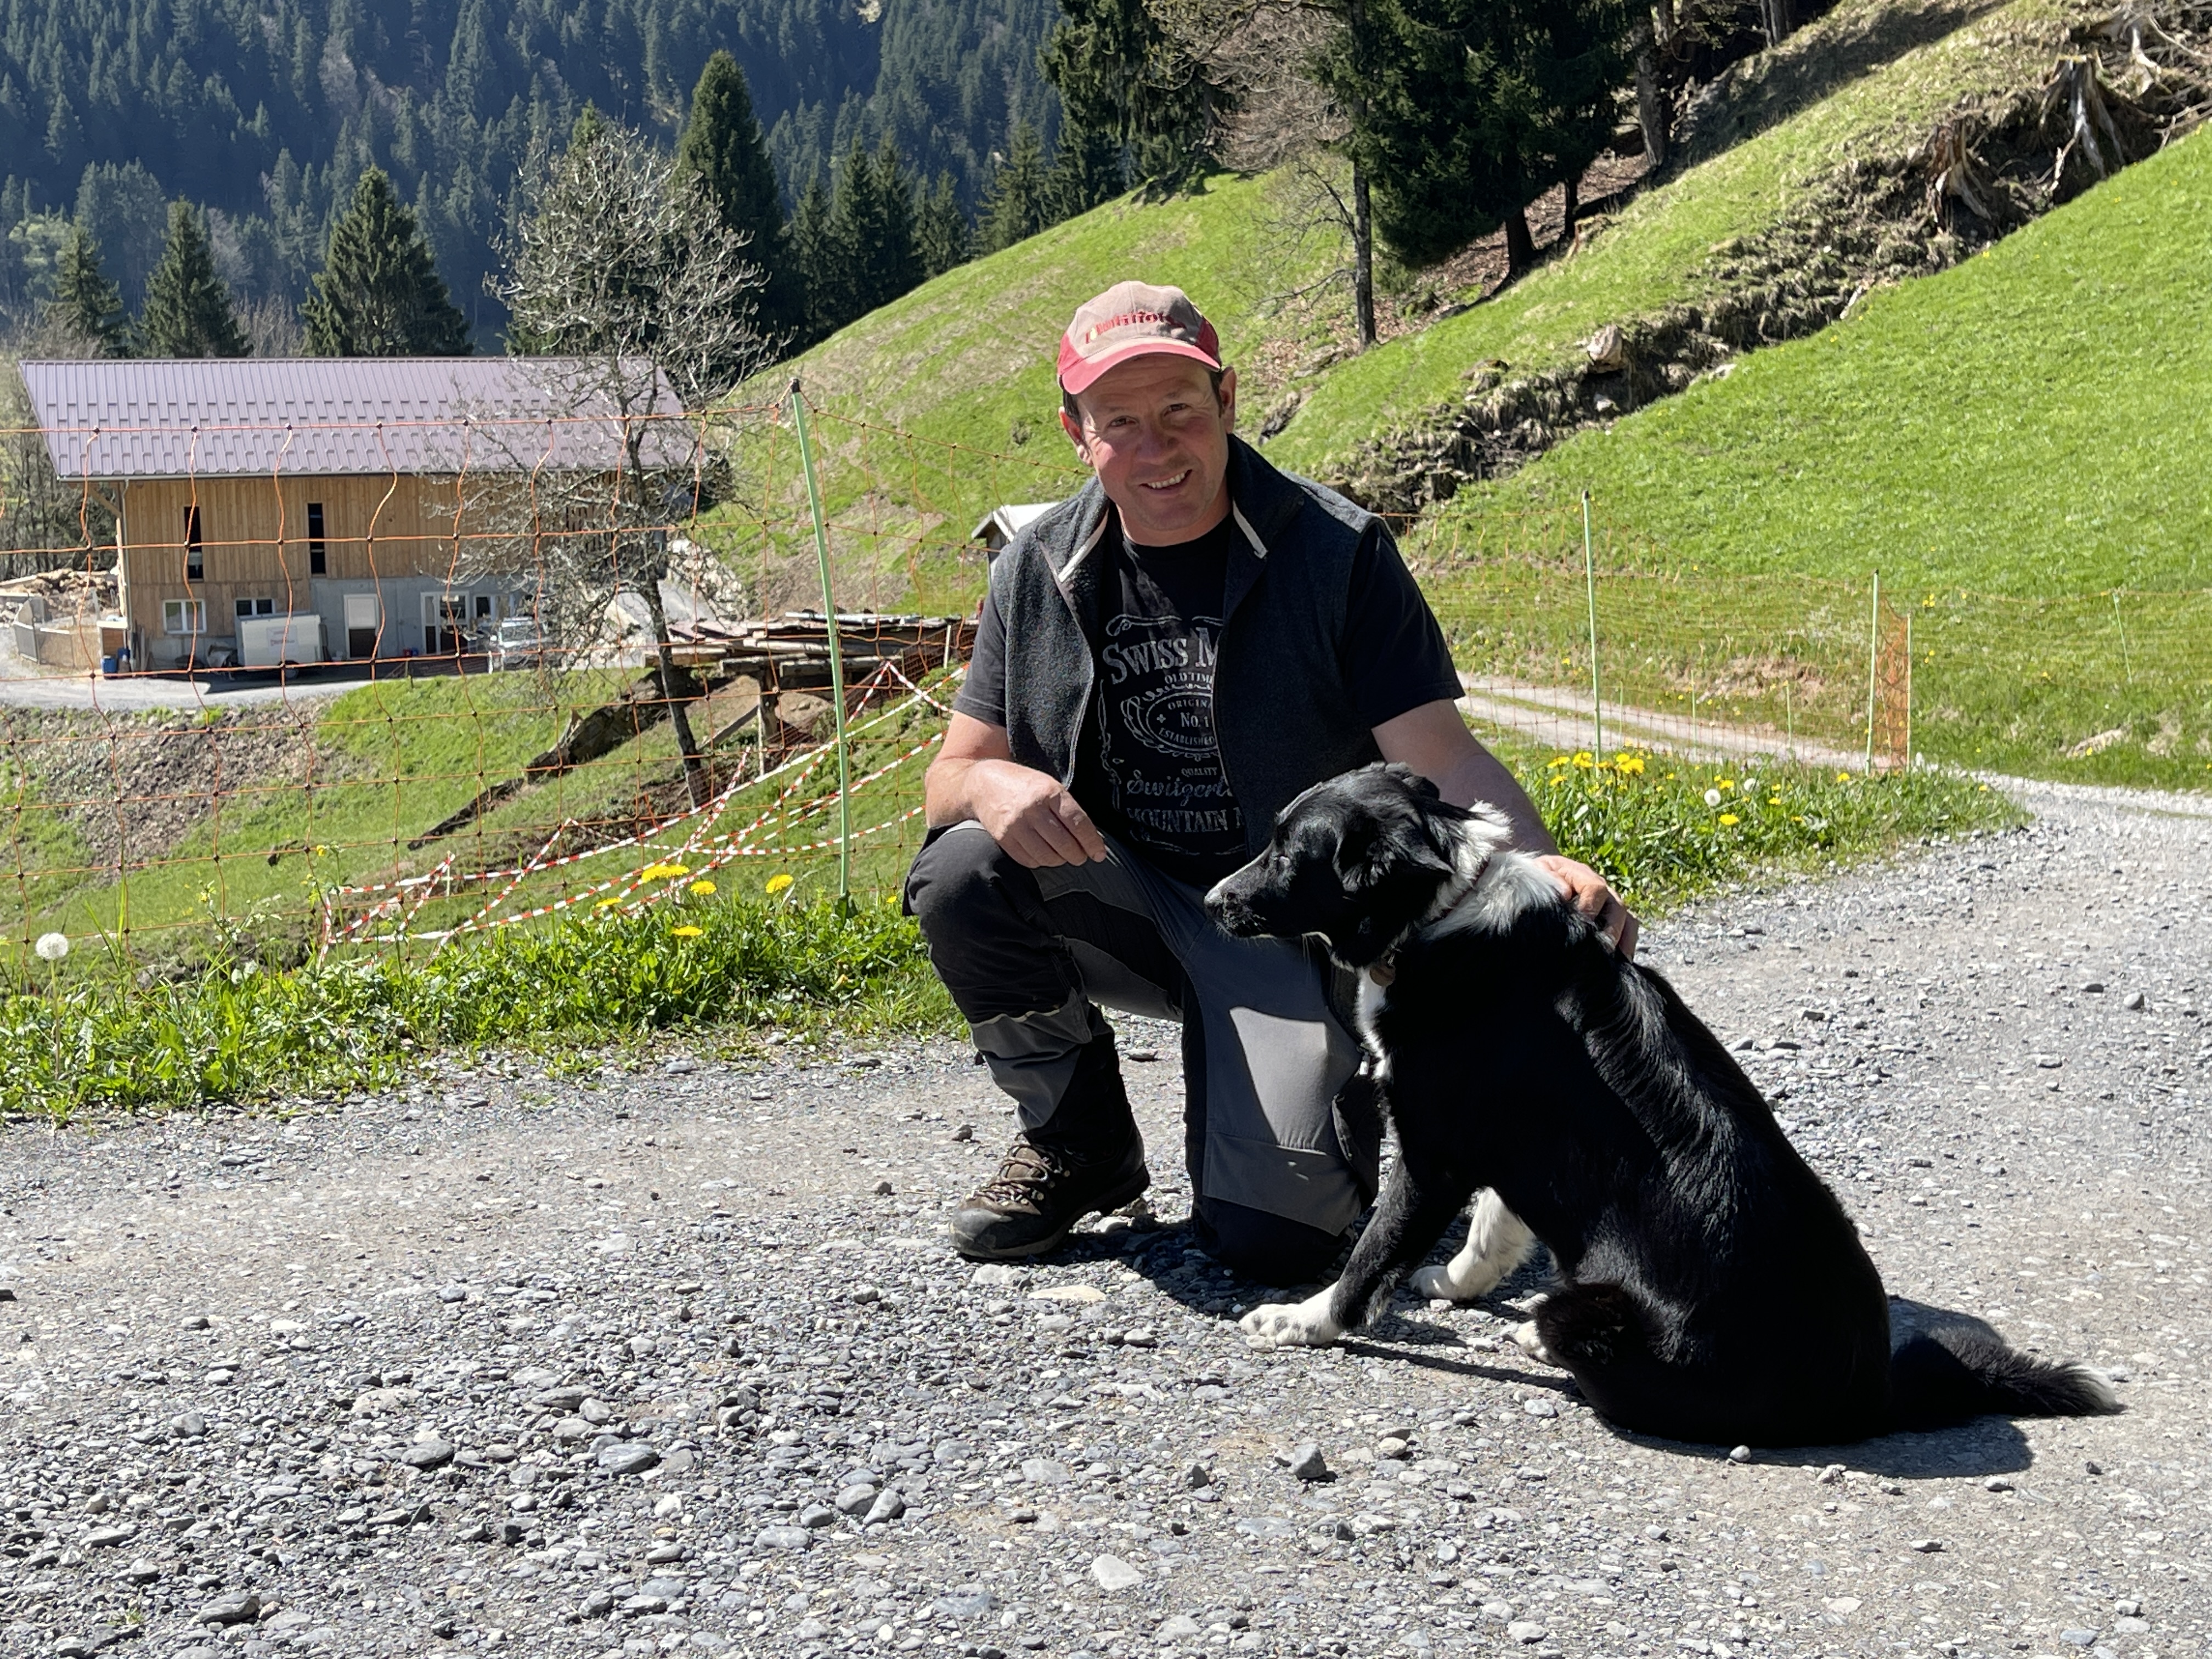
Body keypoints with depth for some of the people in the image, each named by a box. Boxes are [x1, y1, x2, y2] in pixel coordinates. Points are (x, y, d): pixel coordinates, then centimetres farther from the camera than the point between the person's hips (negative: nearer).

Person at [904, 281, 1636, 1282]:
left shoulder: (1336, 551, -9)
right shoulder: (1038, 573, 0)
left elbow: (1439, 761, -13)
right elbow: (951, 776, 1)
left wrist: (1540, 865, -35)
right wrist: (988, 785, -25)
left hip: (1293, 928, -3)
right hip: (1123, 904, 3)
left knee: (1271, 1233, -21)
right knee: (960, 874, -27)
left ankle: (1332, 1089, 17)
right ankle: (1080, 1137, -1)